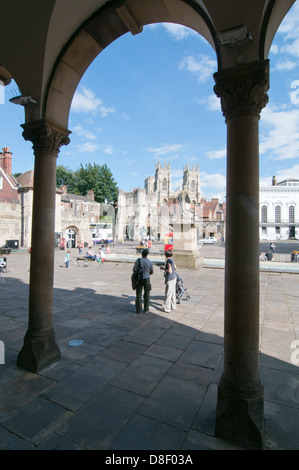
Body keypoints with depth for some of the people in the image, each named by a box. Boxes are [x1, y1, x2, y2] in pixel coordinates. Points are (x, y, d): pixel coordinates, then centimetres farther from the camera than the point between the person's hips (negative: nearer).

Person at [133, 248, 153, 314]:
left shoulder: (138, 260, -12)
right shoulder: (149, 262, -7)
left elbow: (134, 269, -11)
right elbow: (152, 272, 3)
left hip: (139, 279, 0)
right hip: (146, 279, 1)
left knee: (138, 294, 9)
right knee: (146, 295, 10)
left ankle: (138, 309, 12)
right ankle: (146, 309, 15)